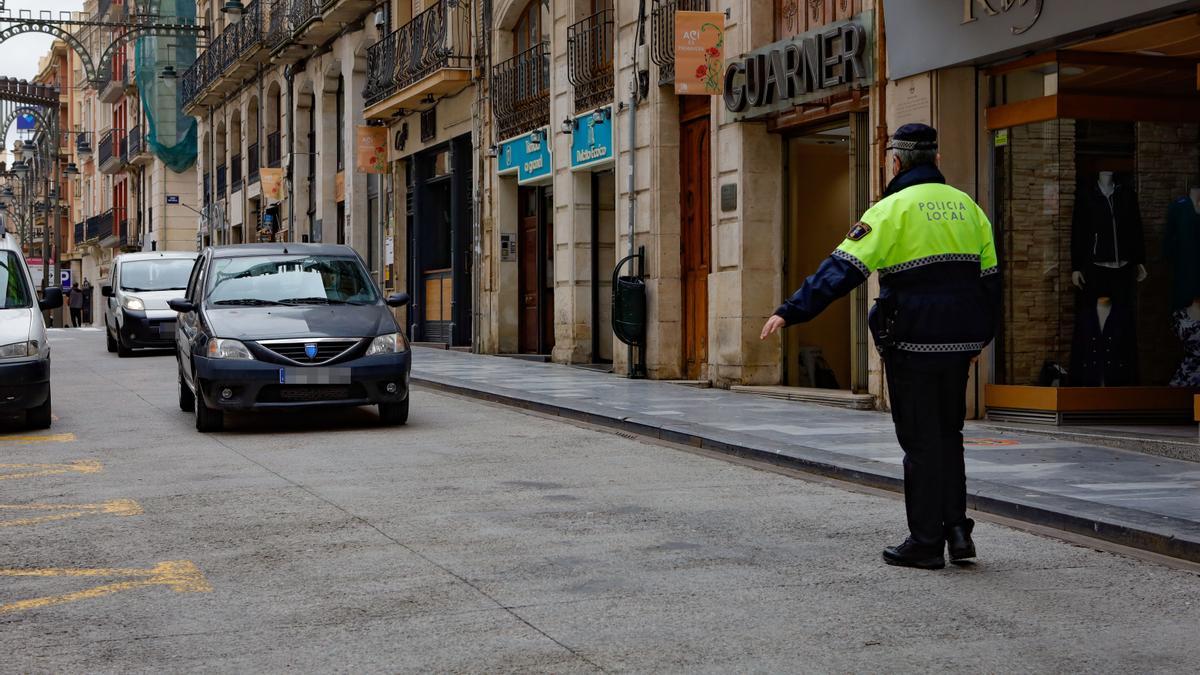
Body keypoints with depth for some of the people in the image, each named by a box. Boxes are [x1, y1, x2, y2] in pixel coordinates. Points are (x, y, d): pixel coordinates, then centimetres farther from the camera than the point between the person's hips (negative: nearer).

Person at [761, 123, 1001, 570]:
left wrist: (790, 312, -18)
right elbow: (990, 277, 15)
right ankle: (956, 528, 14)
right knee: (948, 435, 18)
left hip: (912, 341, -6)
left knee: (920, 440, 1)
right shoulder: (966, 206, 10)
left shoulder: (894, 208, -10)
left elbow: (843, 269, -18)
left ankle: (925, 543, 6)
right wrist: (980, 338, 25)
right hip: (958, 342, 6)